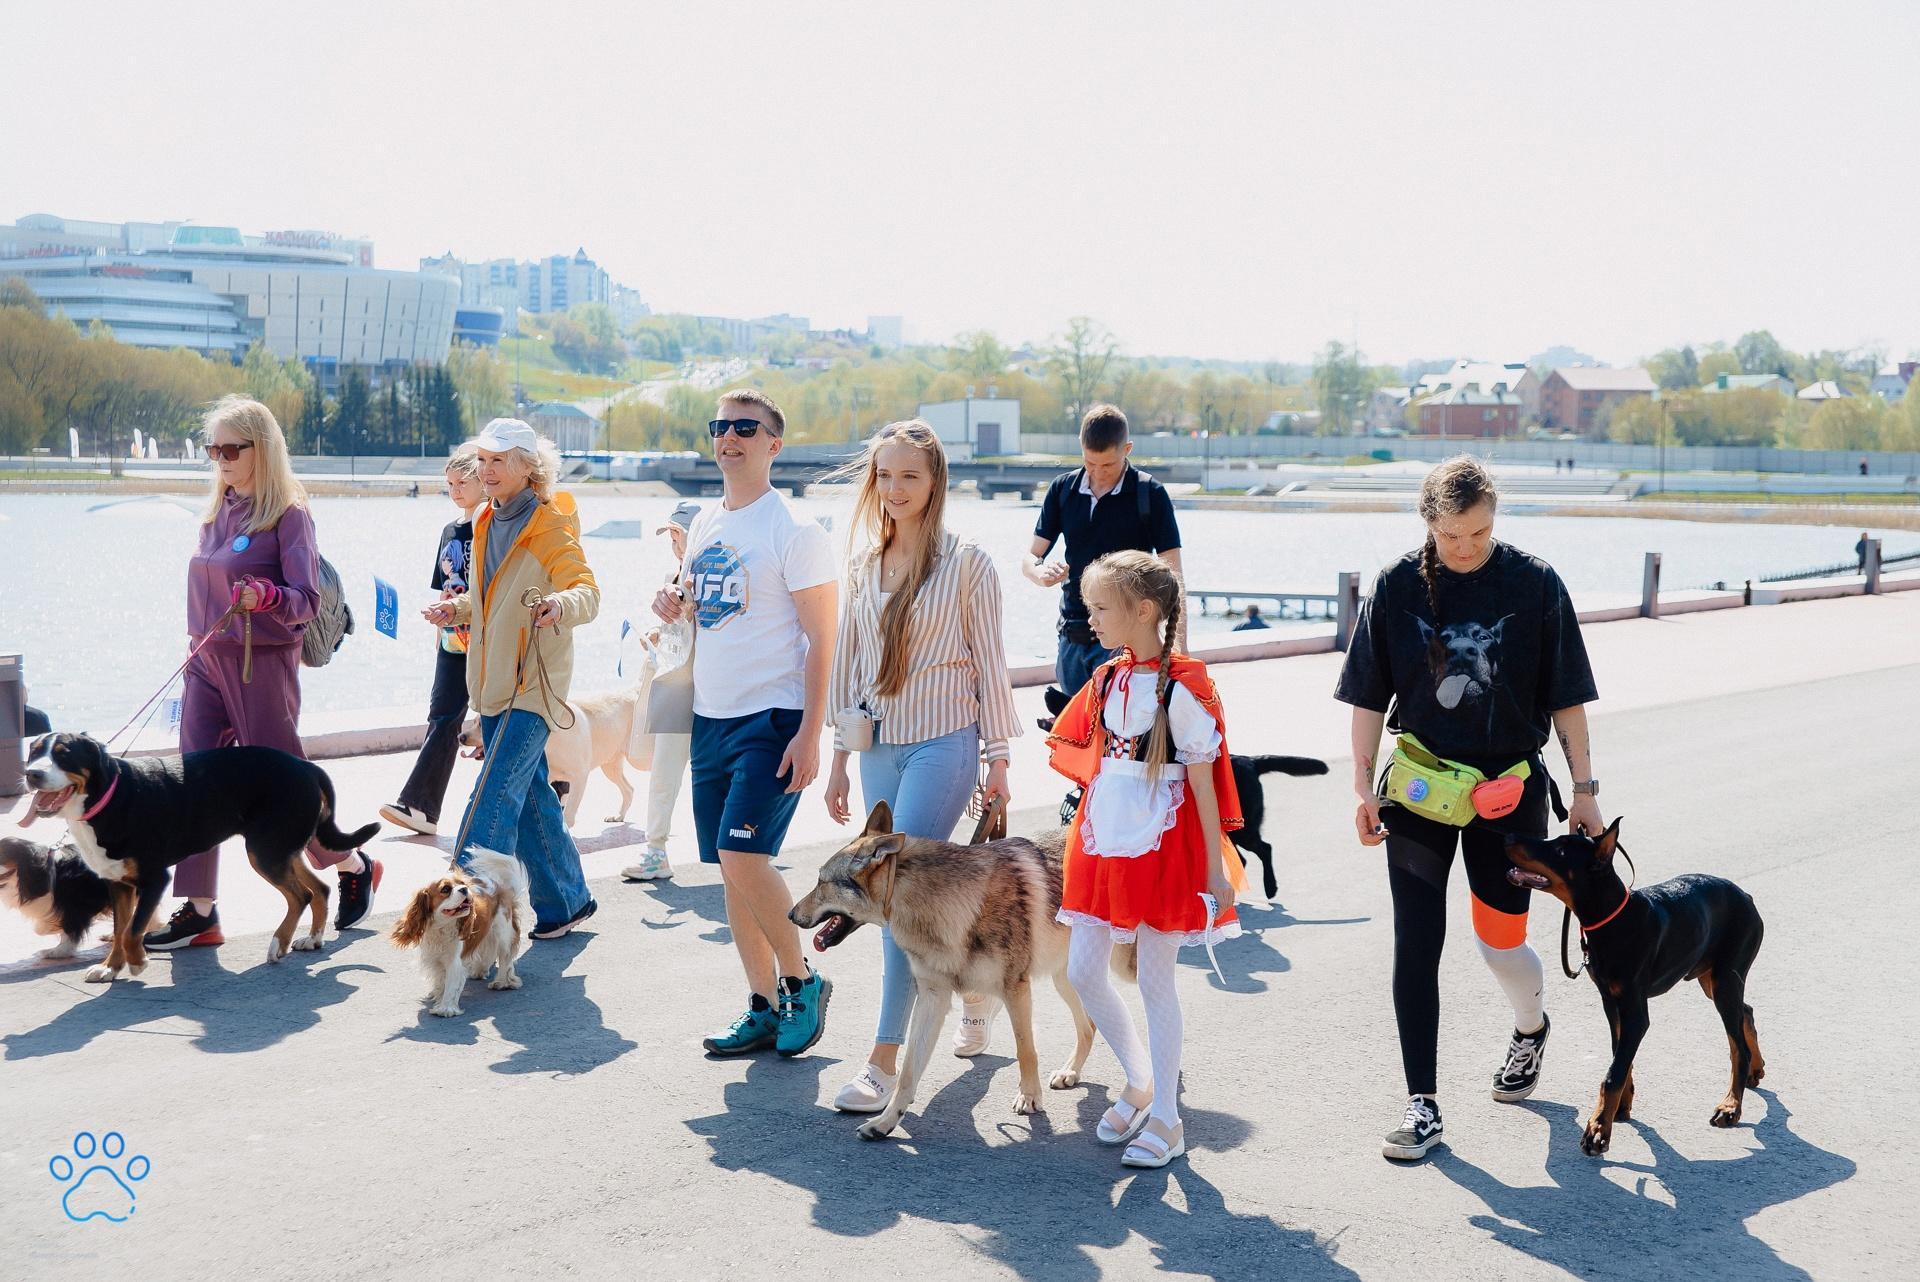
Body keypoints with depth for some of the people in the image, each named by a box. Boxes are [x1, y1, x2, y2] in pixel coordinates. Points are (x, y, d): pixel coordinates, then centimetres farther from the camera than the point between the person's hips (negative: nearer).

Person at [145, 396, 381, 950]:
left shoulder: (288, 514, -10)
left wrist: (267, 597, -34)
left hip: (263, 660, -7)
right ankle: (199, 911, 3)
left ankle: (354, 867, 23)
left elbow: (307, 599, -15)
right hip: (207, 658, 7)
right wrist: (200, 647, 17)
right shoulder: (218, 510, 11)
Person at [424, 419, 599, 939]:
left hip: (533, 684, -8)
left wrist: (562, 605, -46)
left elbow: (586, 591, -24)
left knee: (493, 799, -14)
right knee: (529, 796, 14)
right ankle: (566, 901, 26)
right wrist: (456, 610, 7)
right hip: (493, 682, 8)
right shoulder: (487, 524, 13)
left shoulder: (551, 526, -11)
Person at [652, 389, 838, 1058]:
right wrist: (674, 607, 2)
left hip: (773, 717, -7)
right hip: (711, 715, 7)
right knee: (733, 869, 8)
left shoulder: (793, 530, -9)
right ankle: (763, 1008, 17)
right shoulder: (703, 526, 13)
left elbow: (821, 639, -12)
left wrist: (811, 733, -18)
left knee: (742, 852, -17)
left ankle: (801, 979, 3)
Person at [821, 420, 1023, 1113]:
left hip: (944, 742, -6)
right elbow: (848, 659, 14)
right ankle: (977, 990, 37)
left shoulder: (966, 562, -5)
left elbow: (989, 662, -2)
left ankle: (883, 1060, -10)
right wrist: (841, 755, 14)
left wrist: (997, 758, -3)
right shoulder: (864, 562, 9)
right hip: (879, 744, 6)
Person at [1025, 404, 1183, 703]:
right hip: (1072, 638, 5)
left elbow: (1170, 575, -6)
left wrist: (1179, 645, -15)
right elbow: (1030, 558, 8)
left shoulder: (1150, 495, -5)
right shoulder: (1063, 490, 6)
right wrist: (1041, 572, -17)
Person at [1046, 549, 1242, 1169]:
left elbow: (1204, 782, -12)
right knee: (1082, 971, 8)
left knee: (1155, 980, 0)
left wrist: (1216, 869, -11)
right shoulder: (1107, 679, 7)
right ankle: (1141, 1082, 27)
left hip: (1161, 848, -7)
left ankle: (1166, 1119, 12)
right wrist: (1089, 828, 16)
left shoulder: (1181, 687, -14)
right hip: (1104, 841, 7)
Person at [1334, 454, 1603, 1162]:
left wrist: (1584, 790, -1)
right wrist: (1364, 786, -2)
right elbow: (1370, 696, 2)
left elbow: (1565, 697, -1)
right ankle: (1422, 1104, 5)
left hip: (1509, 784, -1)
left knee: (1500, 940, 7)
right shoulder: (1398, 585, -4)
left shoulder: (1535, 583, -7)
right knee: (1415, 945, -3)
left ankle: (1531, 1027, 42)